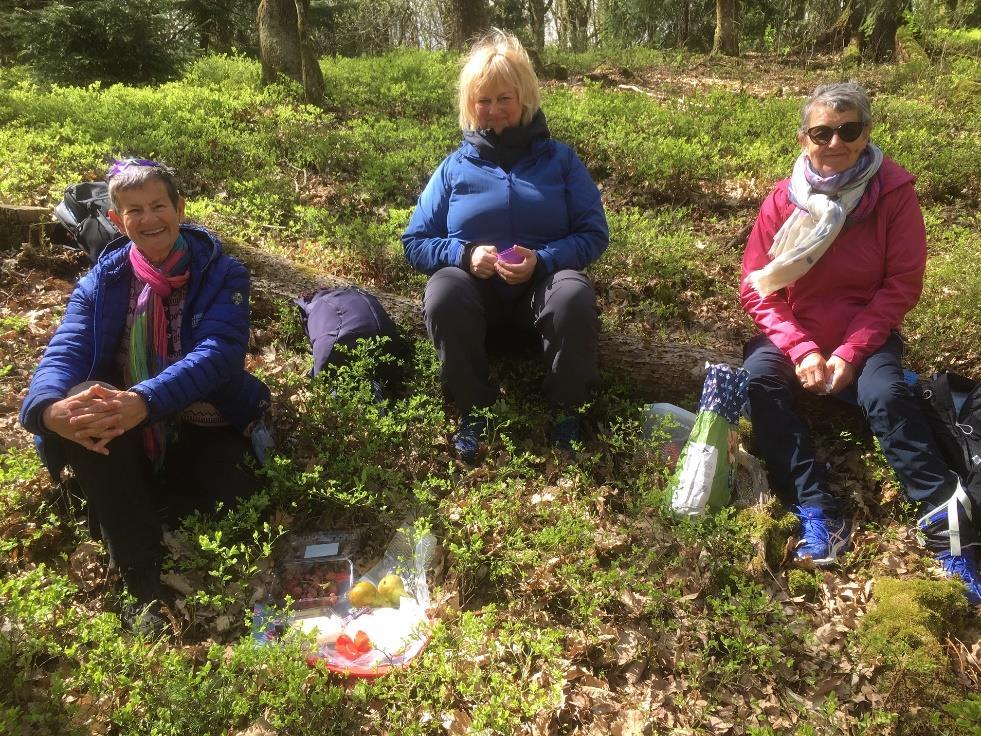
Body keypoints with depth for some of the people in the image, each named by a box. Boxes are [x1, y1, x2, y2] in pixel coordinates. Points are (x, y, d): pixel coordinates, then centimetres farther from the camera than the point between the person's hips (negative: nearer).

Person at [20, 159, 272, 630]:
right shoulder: (100, 282, 0)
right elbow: (63, 354, -13)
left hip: (205, 427, -2)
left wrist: (143, 401, -43)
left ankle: (125, 517, -1)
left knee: (231, 493, -33)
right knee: (81, 405, -32)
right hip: (129, 436, 2)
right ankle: (142, 583, -25)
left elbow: (218, 354, -24)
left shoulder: (222, 274, -8)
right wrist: (50, 408, -39)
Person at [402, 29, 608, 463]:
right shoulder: (455, 166, 6)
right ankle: (473, 409, -13)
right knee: (443, 294, -34)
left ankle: (566, 409, -12)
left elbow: (594, 234, -1)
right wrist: (465, 254, -17)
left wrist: (542, 261, -20)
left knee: (574, 294, -35)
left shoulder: (559, 158, 4)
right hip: (476, 290, 1)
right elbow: (415, 243, 4)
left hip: (541, 287, 0)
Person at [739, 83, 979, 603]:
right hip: (795, 336, 2)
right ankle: (819, 513, -31)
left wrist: (851, 352, -20)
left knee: (885, 398, -30)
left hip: (866, 336, -1)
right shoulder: (782, 200, -5)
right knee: (757, 377, -27)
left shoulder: (893, 193, -8)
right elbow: (756, 286, -6)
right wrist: (800, 349, -20)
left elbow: (901, 285, -9)